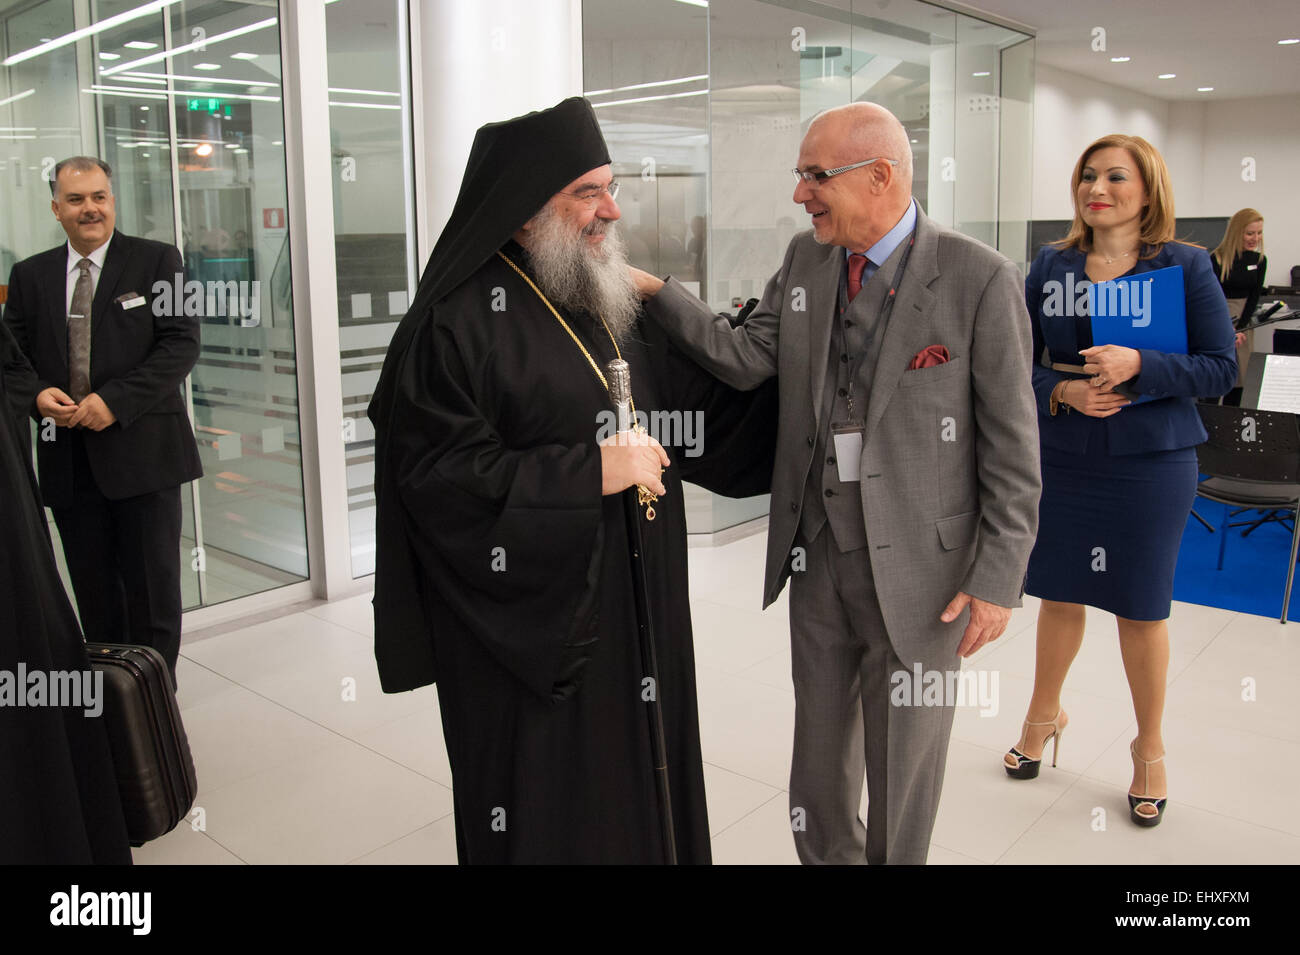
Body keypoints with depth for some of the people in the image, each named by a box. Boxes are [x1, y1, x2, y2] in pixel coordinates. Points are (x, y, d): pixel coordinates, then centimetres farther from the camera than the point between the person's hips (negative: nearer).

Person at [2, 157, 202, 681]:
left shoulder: (157, 260, 0)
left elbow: (181, 343, -9)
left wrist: (115, 400, -17)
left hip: (141, 453, -3)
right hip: (67, 458, 4)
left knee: (153, 587, 4)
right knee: (94, 593, 11)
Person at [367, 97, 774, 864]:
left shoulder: (611, 300, 8)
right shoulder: (458, 321, -16)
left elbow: (689, 398, 15)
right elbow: (436, 474, -22)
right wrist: (588, 473, -23)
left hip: (633, 609, 7)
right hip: (530, 622, -7)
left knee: (635, 784, 18)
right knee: (547, 805, 8)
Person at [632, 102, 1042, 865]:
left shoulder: (980, 279, -13)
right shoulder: (805, 258, 4)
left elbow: (1013, 445, -12)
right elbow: (746, 359, -2)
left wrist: (998, 578, -12)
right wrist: (655, 292, -13)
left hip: (918, 568, -5)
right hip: (817, 553, 5)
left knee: (902, 766, 13)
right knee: (819, 753, 21)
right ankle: (829, 853, 45)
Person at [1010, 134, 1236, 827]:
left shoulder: (1185, 266, -5)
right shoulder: (1050, 265, 2)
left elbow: (1222, 367, -7)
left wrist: (1139, 366, -22)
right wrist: (1061, 393, -15)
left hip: (1150, 464, -2)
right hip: (1061, 458, 3)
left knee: (1140, 608, 9)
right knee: (1059, 594, 14)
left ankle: (1150, 748, 31)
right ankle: (1043, 715, 39)